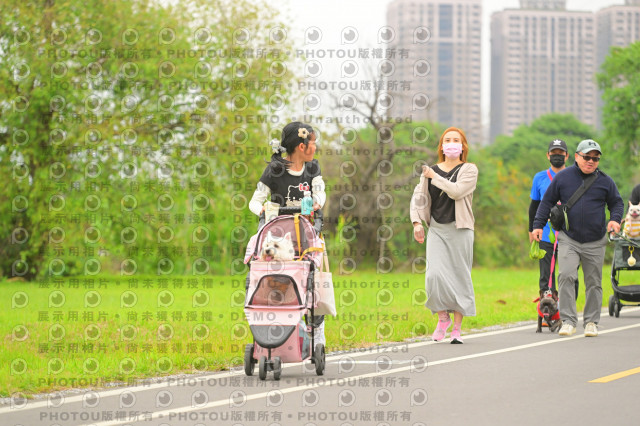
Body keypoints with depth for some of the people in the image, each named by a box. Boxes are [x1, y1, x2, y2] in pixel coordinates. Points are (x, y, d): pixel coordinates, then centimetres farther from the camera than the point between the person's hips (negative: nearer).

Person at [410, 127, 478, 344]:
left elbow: (457, 191, -15)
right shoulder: (430, 171, 13)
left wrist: (435, 177, -6)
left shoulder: (469, 170, 2)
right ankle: (443, 317, 7)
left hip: (459, 230, -2)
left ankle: (457, 327, 4)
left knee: (459, 277, -2)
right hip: (437, 230, 2)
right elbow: (418, 197, 12)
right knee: (435, 274, -13)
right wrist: (417, 222, -1)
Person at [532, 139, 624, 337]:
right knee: (566, 276, -17)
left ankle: (591, 322, 18)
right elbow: (547, 201, 9)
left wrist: (615, 219, -8)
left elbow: (616, 203, 12)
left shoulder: (605, 181, 4)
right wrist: (538, 225, 2)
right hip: (568, 239, -1)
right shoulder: (563, 177, 2)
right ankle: (568, 320, -13)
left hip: (595, 242, 1)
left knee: (593, 282, 6)